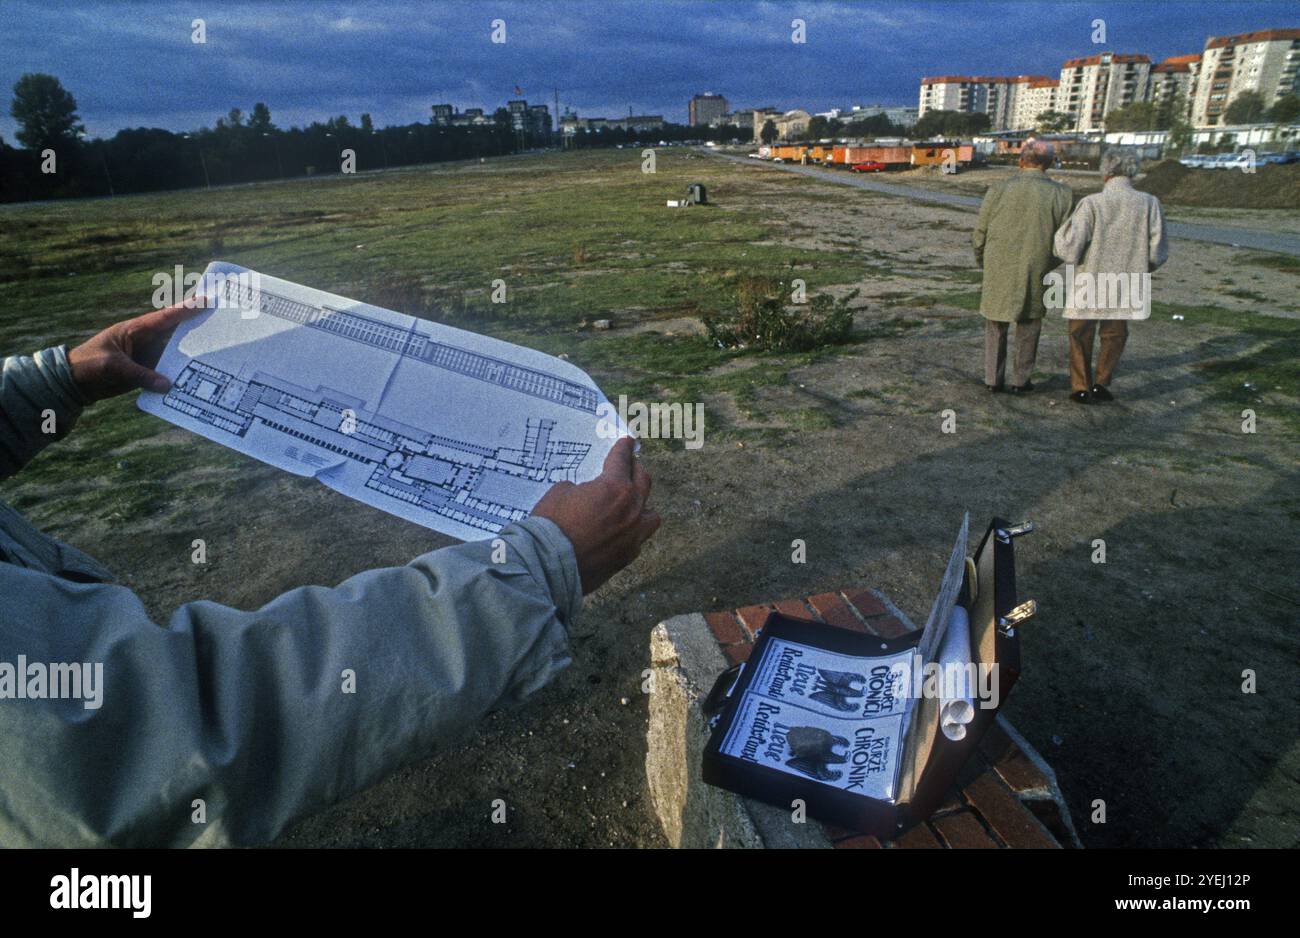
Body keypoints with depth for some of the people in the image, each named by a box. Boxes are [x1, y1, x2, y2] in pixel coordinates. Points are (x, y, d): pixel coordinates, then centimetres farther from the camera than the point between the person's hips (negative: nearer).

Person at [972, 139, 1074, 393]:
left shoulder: (998, 189, -6)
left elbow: (980, 234, -2)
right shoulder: (1061, 194, -5)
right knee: (1028, 327, 15)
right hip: (1036, 274, 0)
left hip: (999, 271, 0)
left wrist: (982, 260, 16)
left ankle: (993, 379, 16)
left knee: (996, 326, 14)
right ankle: (1021, 379, 19)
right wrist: (1046, 264, 14)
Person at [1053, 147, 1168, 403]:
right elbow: (1158, 253, -4)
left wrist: (1061, 233, 1)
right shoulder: (1149, 204, -7)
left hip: (1088, 286, -2)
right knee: (1114, 334, 24)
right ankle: (1102, 382, 16)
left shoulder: (1091, 204, -16)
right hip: (1126, 286, 2)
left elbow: (1068, 250, -19)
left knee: (1081, 335, 18)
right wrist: (1137, 266, 16)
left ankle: (1081, 387, 22)